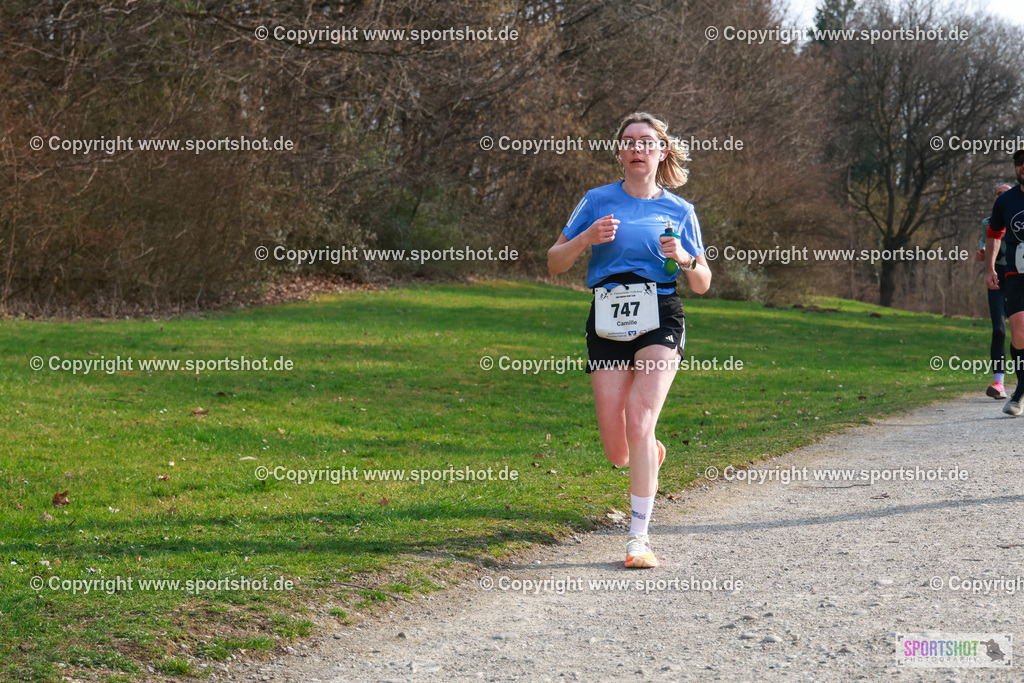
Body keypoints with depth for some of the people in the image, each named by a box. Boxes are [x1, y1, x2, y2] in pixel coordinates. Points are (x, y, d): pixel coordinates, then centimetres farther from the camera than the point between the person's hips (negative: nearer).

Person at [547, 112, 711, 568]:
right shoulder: (597, 202, 9)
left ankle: (639, 537, -14)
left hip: (660, 319, -1)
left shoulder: (679, 211, 10)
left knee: (639, 419, -22)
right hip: (608, 323, 1)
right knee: (618, 453, -2)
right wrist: (587, 238, -9)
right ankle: (651, 452, 37)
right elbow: (555, 264, 10)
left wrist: (686, 259, -8)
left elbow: (702, 285, 14)